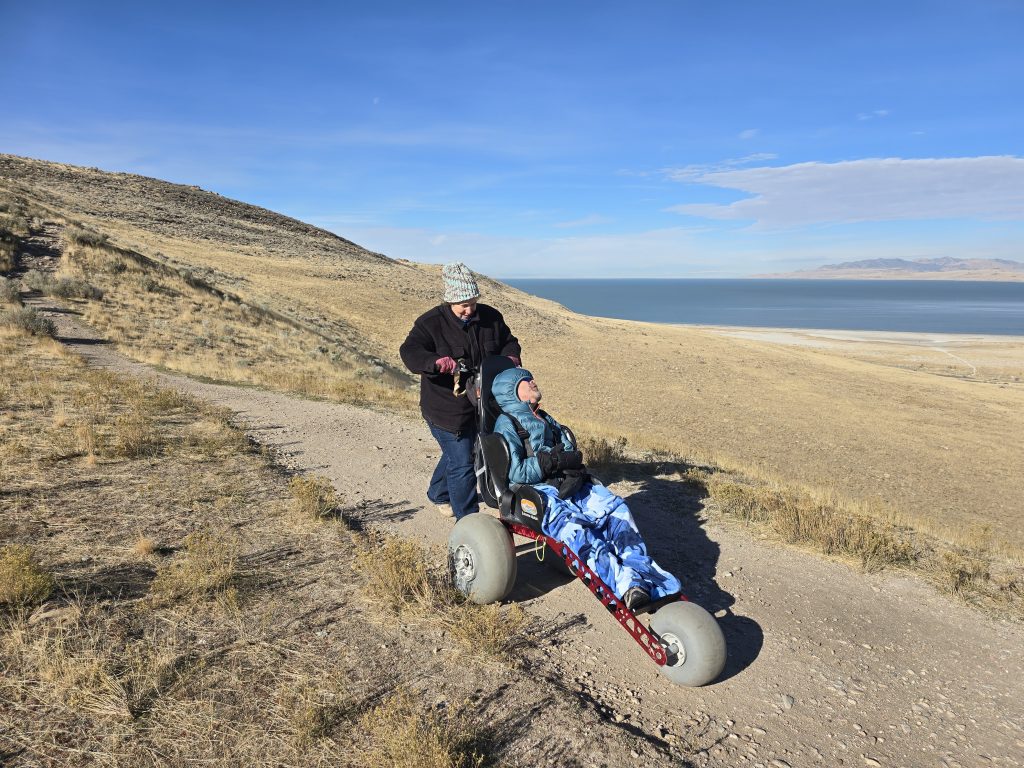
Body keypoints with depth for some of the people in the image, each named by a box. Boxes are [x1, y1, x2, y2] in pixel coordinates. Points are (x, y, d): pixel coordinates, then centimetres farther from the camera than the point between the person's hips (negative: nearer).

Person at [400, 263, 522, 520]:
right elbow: (409, 352, -27)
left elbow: (509, 342, 12)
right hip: (446, 409, -6)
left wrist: (510, 359, -10)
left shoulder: (490, 317, -1)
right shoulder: (431, 323, -17)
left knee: (457, 453, 26)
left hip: (480, 406, 6)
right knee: (462, 464, -5)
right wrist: (439, 362, -45)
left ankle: (438, 494, 51)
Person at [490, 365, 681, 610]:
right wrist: (556, 461, -8)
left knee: (616, 507, -21)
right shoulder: (506, 424, 5)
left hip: (570, 484, 7)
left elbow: (573, 454, 20)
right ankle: (624, 585, -46)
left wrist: (569, 459, -4)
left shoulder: (545, 419, 29)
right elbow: (515, 472, -8)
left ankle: (642, 570, -28)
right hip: (537, 491, -7)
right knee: (572, 526, -35)